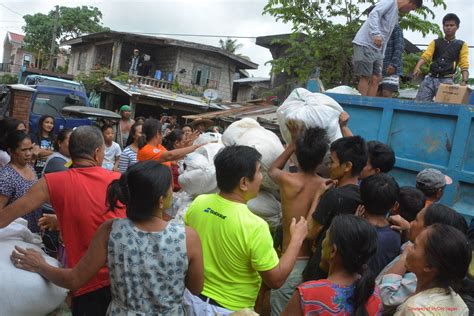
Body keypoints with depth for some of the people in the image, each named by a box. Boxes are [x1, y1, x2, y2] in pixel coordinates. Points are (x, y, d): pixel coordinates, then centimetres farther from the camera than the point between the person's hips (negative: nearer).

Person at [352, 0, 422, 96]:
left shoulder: (395, 16, 23)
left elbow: (385, 37, 20)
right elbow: (373, 14, -19)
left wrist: (382, 55, 13)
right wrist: (376, 34, -33)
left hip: (377, 49, 9)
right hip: (365, 44, -9)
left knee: (376, 79, 1)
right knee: (365, 77, -11)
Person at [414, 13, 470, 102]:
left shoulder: (462, 45, 12)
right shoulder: (435, 42, 17)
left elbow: (464, 65, 3)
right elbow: (425, 55, 0)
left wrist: (464, 81, -14)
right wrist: (417, 67, -21)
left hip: (446, 80, -2)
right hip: (430, 78, 2)